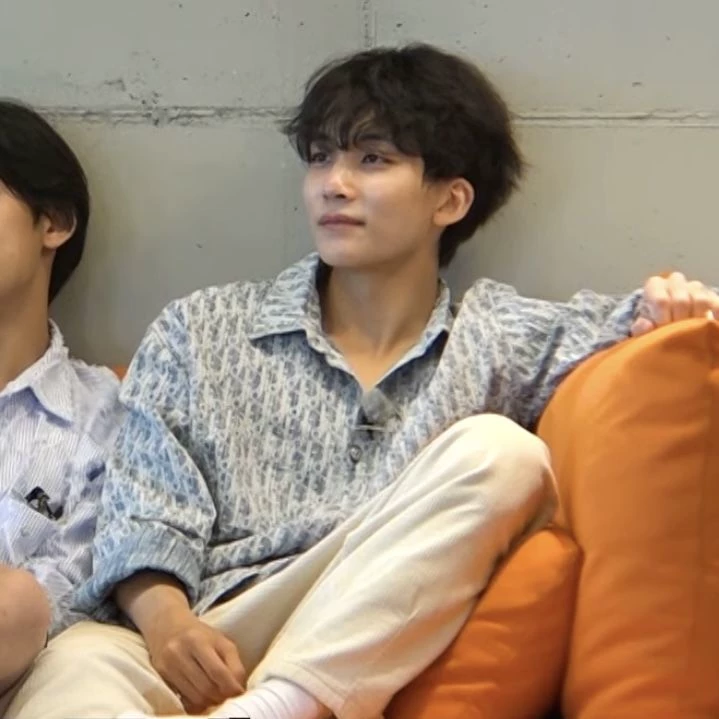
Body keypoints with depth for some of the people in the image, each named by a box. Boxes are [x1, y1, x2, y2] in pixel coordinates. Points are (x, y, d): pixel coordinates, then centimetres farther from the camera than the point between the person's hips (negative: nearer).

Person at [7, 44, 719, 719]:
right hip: (198, 647, 0)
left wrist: (661, 306, -11)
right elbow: (145, 510, 7)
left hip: (368, 649, 1)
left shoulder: (499, 341, 15)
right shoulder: (198, 334, 14)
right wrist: (164, 617, -14)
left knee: (499, 454, -22)